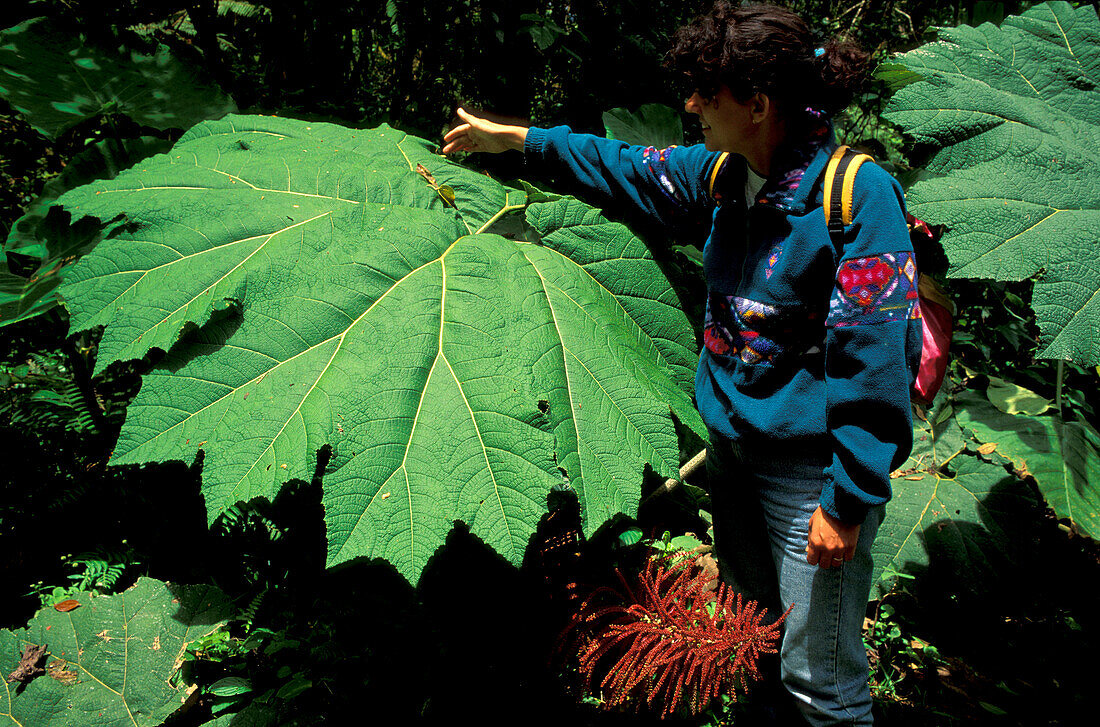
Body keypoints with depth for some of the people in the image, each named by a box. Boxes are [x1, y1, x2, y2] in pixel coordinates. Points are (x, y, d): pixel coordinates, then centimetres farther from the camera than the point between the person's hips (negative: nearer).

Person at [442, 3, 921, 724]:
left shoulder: (857, 193, -21)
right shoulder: (725, 175, 1)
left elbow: (875, 357, -23)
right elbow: (630, 170, 17)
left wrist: (848, 501, -21)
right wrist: (511, 138, 22)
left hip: (811, 469, -8)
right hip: (732, 442, 8)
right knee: (750, 589, 27)